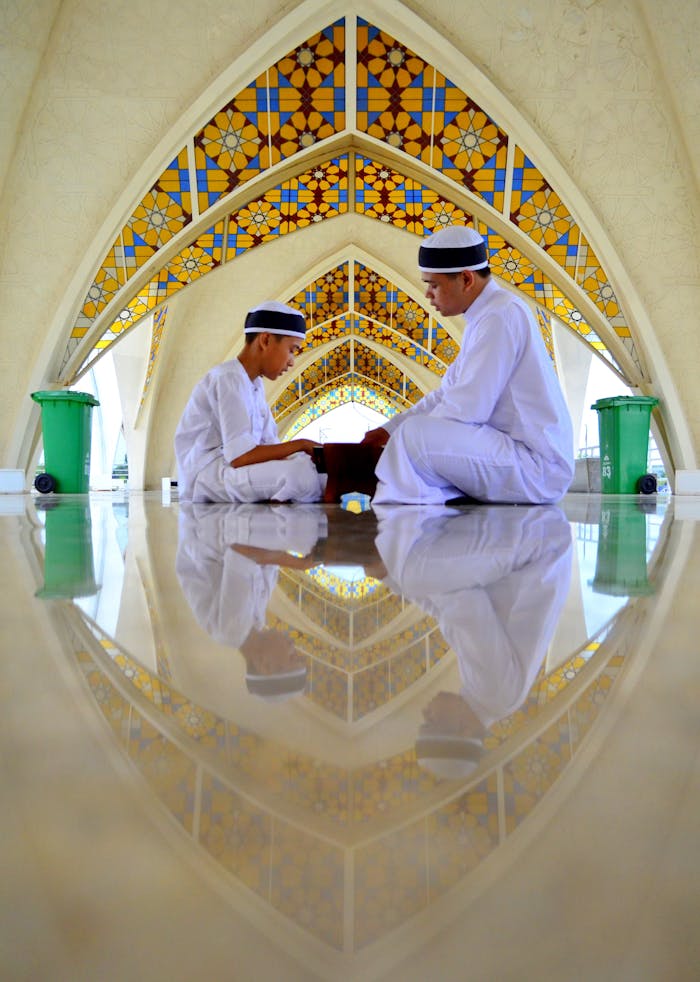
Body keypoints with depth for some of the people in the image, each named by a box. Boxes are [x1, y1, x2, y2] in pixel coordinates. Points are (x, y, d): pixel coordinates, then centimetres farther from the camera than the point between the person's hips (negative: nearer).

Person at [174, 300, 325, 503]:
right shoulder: (229, 378, -15)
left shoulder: (255, 384, 15)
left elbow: (269, 443, 10)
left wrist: (303, 450, -8)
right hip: (206, 476, -9)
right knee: (302, 473, -29)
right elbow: (240, 456, -24)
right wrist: (299, 445, -15)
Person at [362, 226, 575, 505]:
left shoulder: (501, 315, -16)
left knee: (415, 433, -25)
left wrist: (401, 435, -8)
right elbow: (448, 393, 19)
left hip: (537, 466, -10)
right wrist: (389, 429, 11)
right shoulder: (485, 314, 15)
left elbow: (467, 408, -22)